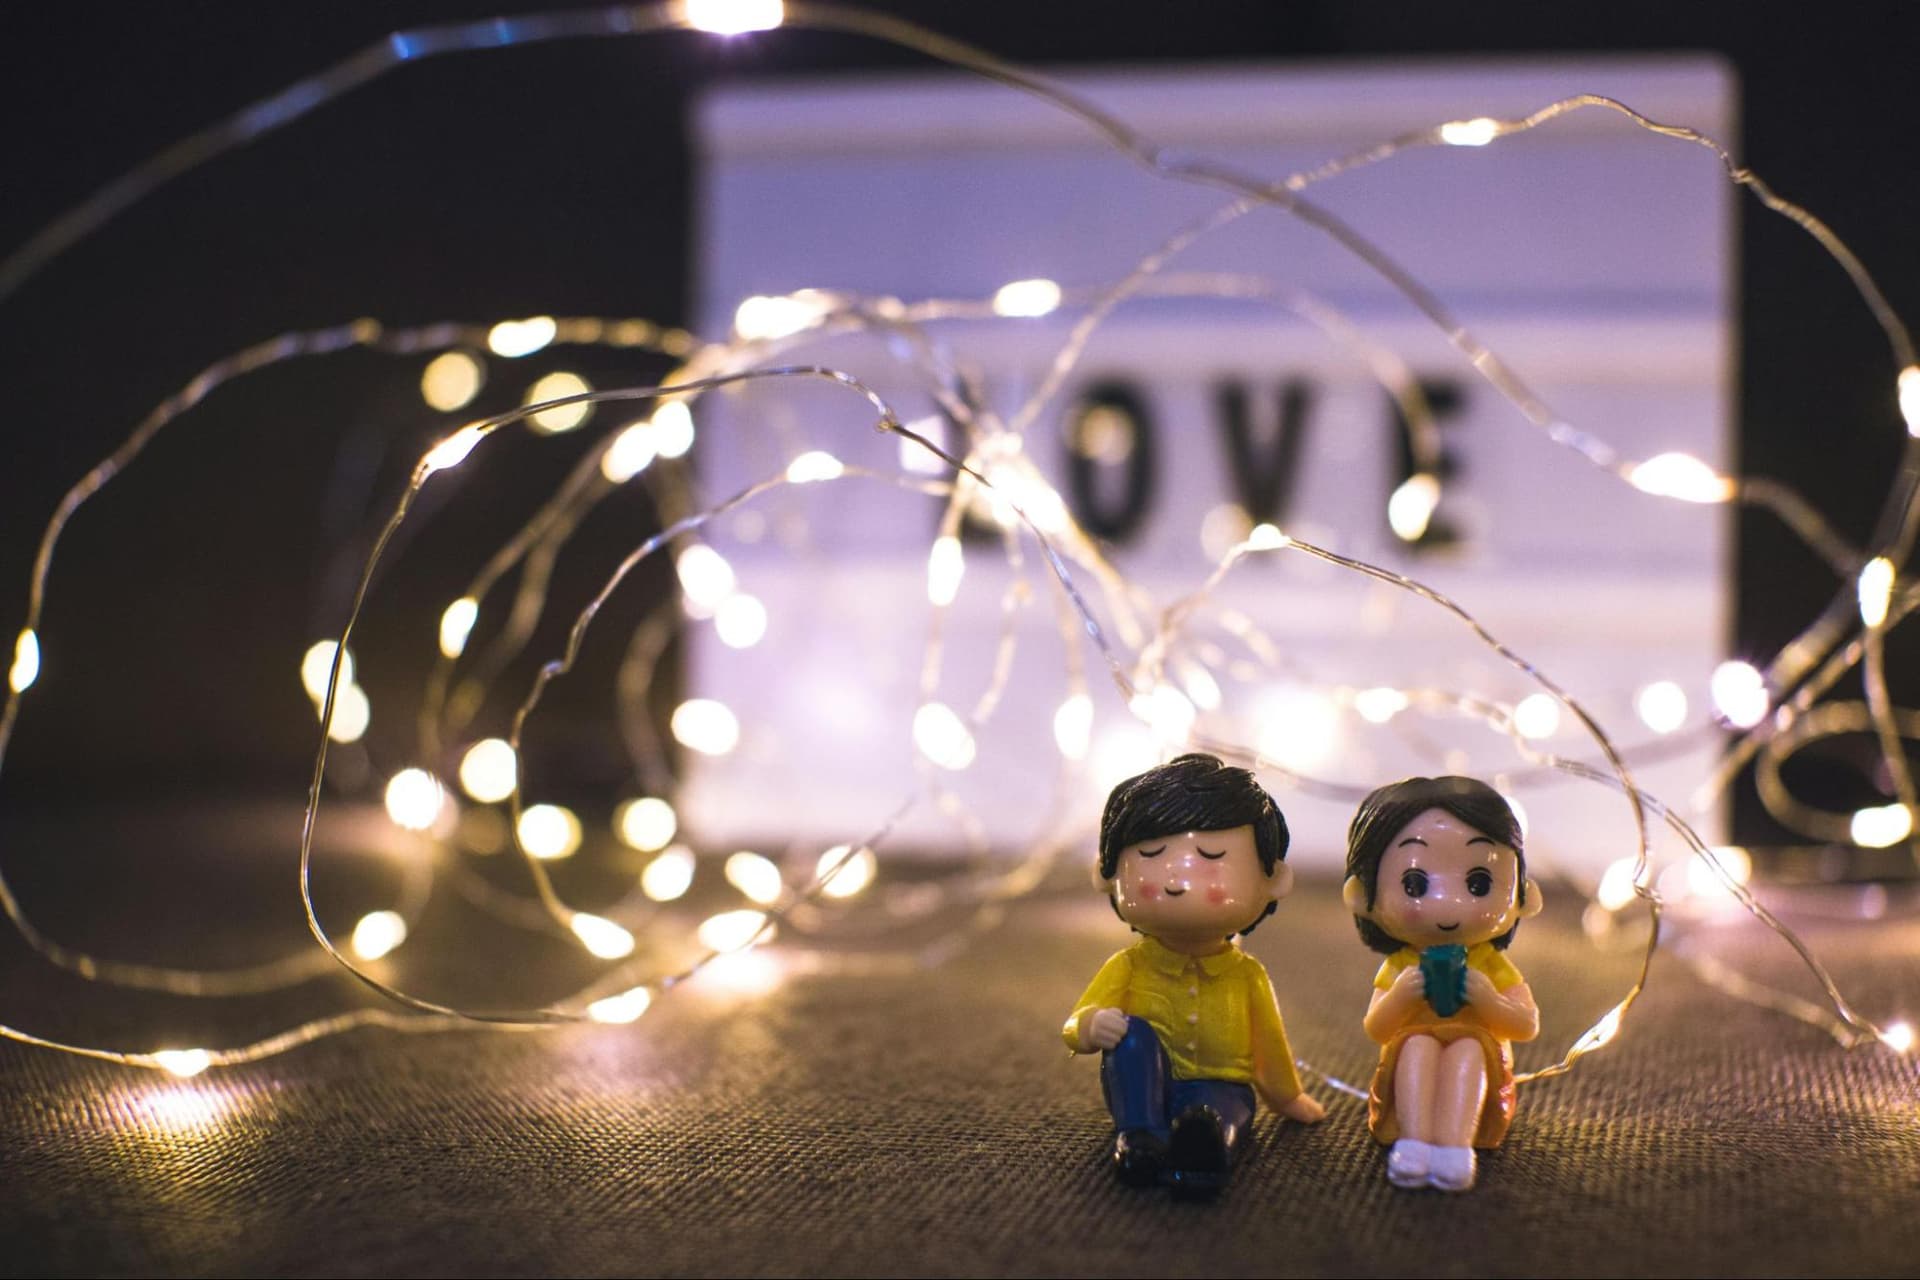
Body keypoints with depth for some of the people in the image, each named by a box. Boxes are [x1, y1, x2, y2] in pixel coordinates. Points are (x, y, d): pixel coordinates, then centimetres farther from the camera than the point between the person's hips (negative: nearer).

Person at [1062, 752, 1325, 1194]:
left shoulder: (1247, 975, 2)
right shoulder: (1129, 966, -1)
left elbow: (1268, 1042, 16)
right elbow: (1077, 1021, -7)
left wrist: (1289, 1099, 26)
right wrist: (1092, 1026, -31)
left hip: (1217, 1086, -1)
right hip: (1146, 1089, 1)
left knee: (1220, 1110, -35)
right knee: (1133, 1034, -27)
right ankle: (1139, 1134, -37)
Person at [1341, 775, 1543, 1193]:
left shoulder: (1493, 966, 7)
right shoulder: (1398, 968, 8)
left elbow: (1528, 1026, 1)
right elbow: (1375, 1030, 5)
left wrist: (1487, 999, -16)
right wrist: (1400, 997, -14)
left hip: (1475, 1080, -1)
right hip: (1409, 1075, 1)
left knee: (1467, 1047, -33)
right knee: (1418, 1043, -31)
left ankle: (1455, 1142, -50)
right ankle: (1413, 1139, -45)